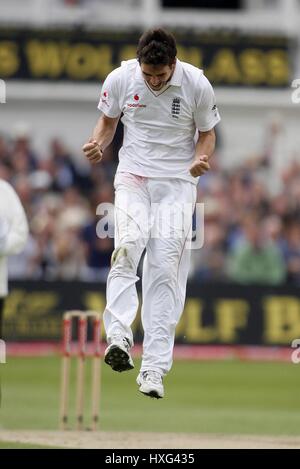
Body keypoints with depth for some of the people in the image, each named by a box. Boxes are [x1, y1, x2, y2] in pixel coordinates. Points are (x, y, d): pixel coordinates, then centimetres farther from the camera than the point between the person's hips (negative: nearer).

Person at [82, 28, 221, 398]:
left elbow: (206, 133, 4)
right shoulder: (120, 79, -7)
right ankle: (118, 337, -38)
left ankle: (154, 368, -7)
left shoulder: (197, 85, -10)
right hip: (133, 176, 1)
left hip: (177, 183, -1)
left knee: (166, 269, -8)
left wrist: (201, 158, -16)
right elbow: (108, 121, 10)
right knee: (128, 246, -26)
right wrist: (97, 145, -11)